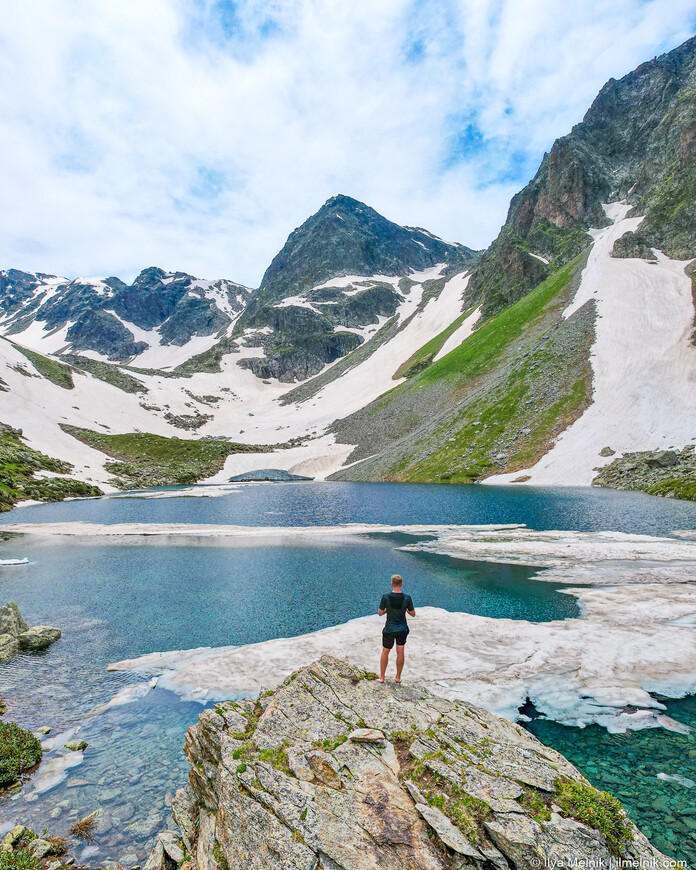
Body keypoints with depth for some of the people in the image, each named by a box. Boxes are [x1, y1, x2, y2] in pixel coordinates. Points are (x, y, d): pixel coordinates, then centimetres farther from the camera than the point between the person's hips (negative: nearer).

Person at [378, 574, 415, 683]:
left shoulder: (386, 597, -18)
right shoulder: (407, 598, -15)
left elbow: (380, 613, -7)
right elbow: (413, 614, -3)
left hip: (389, 630, -1)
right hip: (402, 629, 1)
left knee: (385, 652, 16)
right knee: (400, 653, 15)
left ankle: (382, 677, 25)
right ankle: (398, 677, 26)